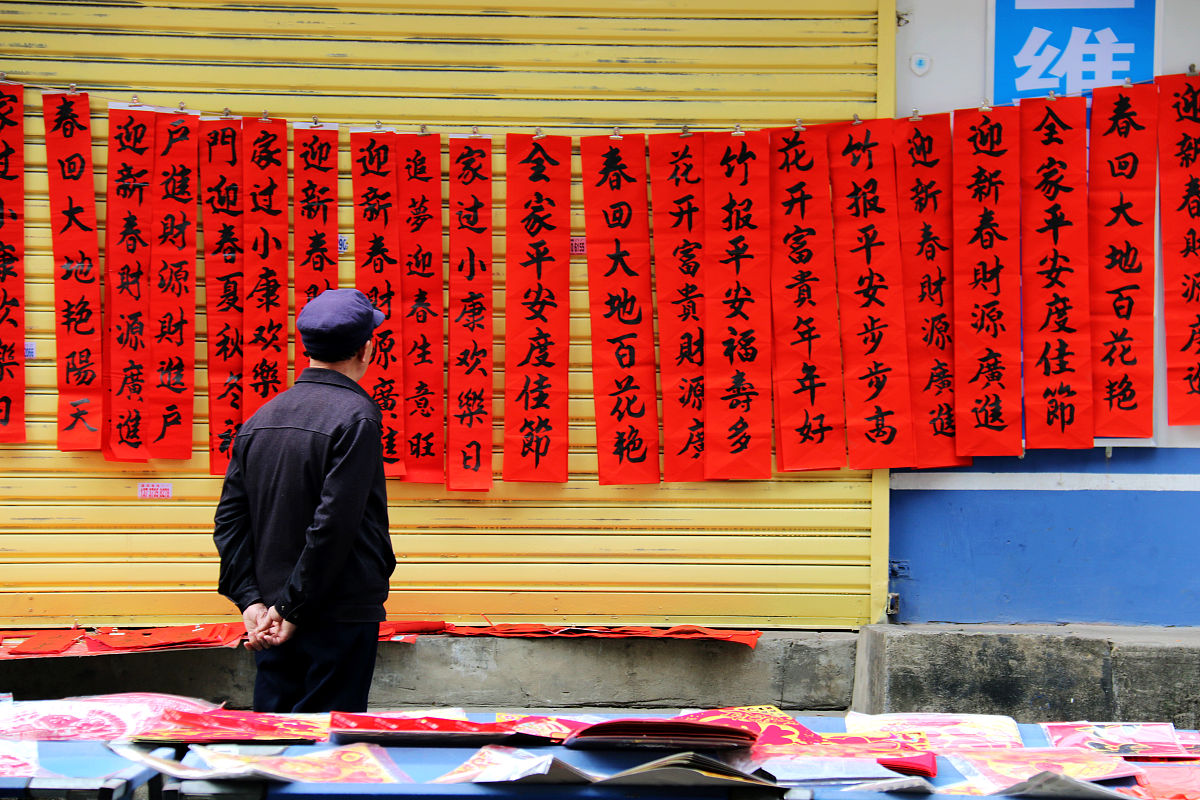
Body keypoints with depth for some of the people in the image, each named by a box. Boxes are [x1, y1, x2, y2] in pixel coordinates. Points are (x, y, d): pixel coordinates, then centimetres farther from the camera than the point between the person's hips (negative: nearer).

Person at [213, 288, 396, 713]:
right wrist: (294, 609, -13)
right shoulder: (355, 416, -12)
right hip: (340, 620, -7)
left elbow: (229, 520, 7)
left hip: (272, 615, 7)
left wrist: (251, 601, 2)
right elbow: (334, 523, -18)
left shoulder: (260, 418, 10)